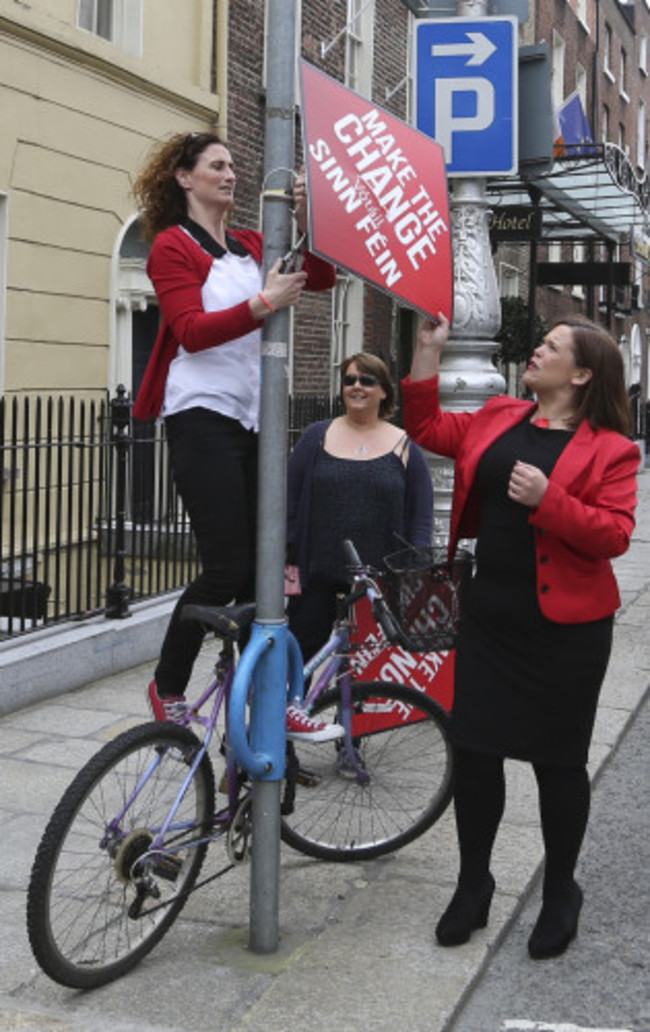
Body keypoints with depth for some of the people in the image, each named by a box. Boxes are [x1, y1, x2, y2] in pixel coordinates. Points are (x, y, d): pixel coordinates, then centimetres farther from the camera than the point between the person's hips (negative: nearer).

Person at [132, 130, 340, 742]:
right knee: (227, 569, -10)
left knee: (259, 566, 6)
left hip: (252, 419, 7)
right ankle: (167, 690, 9)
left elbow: (320, 277, 8)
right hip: (204, 419, -7)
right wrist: (263, 304, -26)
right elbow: (191, 330, -15)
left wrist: (306, 220, -8)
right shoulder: (172, 245, -2)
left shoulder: (249, 246, 17)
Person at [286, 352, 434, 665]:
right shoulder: (317, 436, 7)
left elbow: (422, 519, 3)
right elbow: (289, 501, 5)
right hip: (317, 580, 1)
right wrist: (288, 564, -1)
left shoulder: (405, 446, 5)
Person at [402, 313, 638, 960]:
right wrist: (427, 353, 9)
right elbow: (428, 429, 15)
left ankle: (560, 893, 28)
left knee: (556, 759, 8)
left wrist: (547, 500, -27)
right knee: (474, 749, 9)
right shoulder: (498, 419, 9)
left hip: (564, 627, -5)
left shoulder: (609, 448, -8)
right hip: (490, 616, 5)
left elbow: (614, 534, -16)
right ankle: (473, 885, 28)